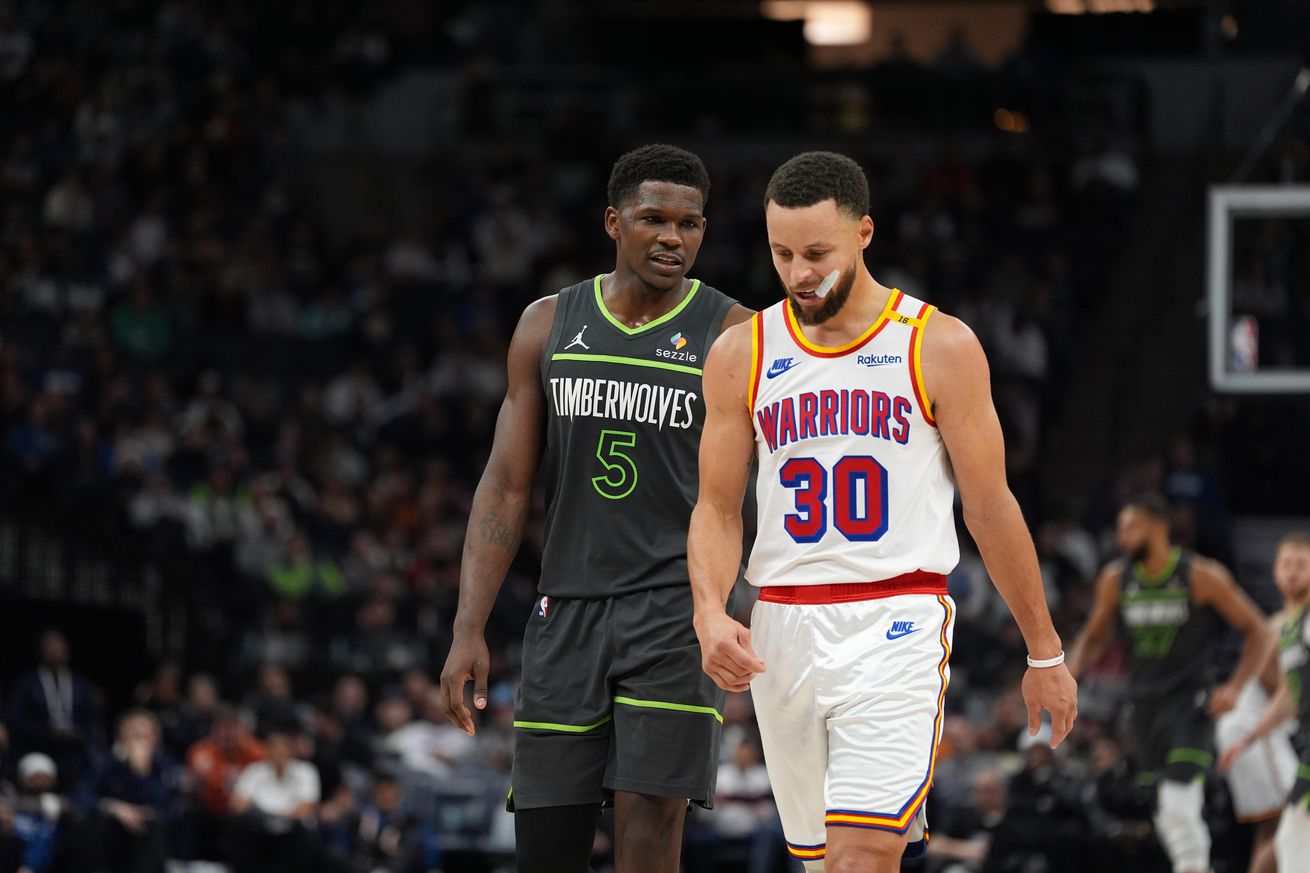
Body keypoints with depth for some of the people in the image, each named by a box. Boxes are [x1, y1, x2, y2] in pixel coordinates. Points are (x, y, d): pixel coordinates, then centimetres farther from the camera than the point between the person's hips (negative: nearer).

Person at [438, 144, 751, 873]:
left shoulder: (733, 336, -2)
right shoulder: (549, 326, 7)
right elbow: (507, 489, 8)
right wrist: (470, 630, 1)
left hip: (676, 611, -4)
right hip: (569, 609, 4)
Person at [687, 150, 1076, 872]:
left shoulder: (939, 347, -2)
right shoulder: (743, 355, 6)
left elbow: (991, 509, 3)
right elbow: (717, 508, 8)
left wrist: (1044, 653, 7)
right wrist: (710, 612, -11)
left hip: (897, 626, -4)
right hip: (783, 629, 4)